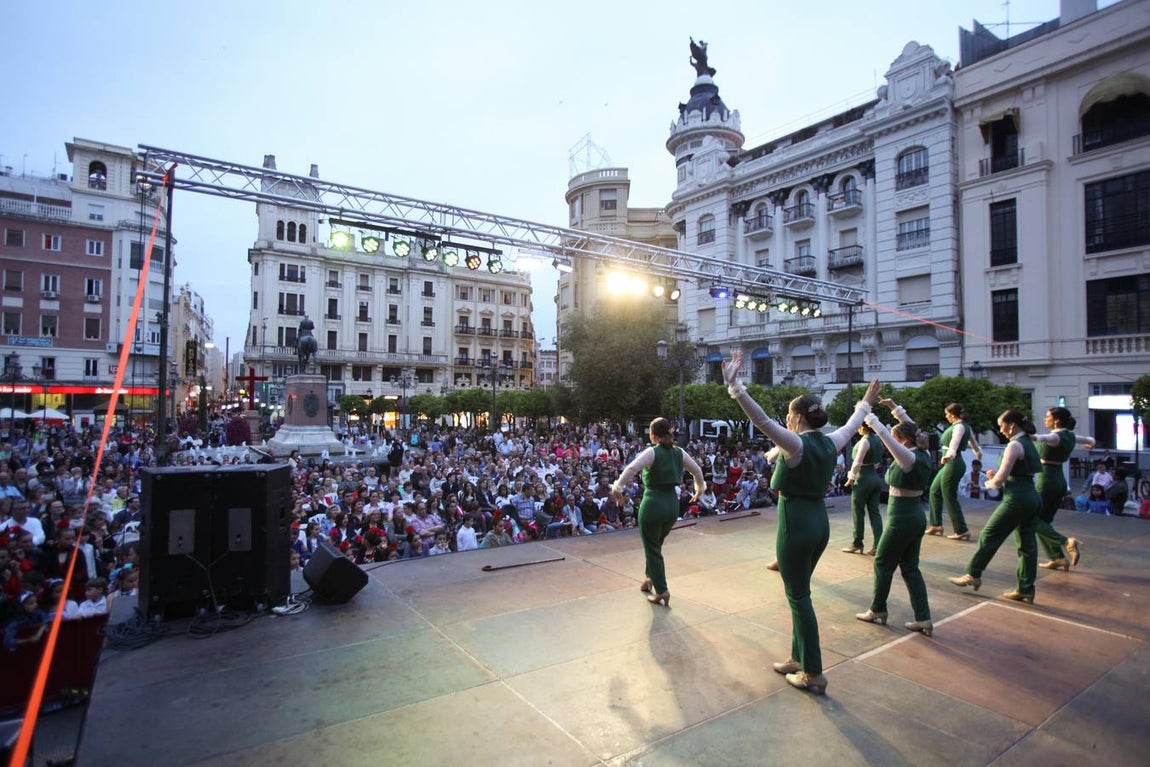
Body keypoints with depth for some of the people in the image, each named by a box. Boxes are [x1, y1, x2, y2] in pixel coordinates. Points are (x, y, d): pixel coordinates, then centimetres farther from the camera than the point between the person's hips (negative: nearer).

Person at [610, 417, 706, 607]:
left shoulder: (652, 452, -12)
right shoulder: (679, 452, 5)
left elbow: (631, 468, -27)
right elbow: (697, 470, 16)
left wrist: (617, 488, -20)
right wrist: (700, 489, 31)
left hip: (653, 504, -6)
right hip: (672, 504, 6)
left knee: (652, 547, 7)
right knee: (656, 544, 24)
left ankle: (661, 591, 7)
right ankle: (651, 579, 34)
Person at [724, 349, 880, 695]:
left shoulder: (797, 443, -17)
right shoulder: (829, 443, 5)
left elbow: (762, 420, -32)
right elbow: (851, 426, 25)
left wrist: (734, 386, -39)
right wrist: (866, 404, 43)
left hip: (796, 523, -8)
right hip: (820, 522, 8)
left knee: (799, 596, 2)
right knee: (800, 592, 19)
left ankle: (814, 675, 11)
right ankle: (799, 658, 30)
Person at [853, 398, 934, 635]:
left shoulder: (910, 458, -20)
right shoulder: (922, 454, 3)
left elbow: (884, 435, -25)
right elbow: (909, 427, 16)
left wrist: (870, 417, -13)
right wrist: (894, 407, 17)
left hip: (901, 518, -9)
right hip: (916, 516, 9)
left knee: (883, 564, 8)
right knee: (910, 567, 14)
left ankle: (877, 611, 22)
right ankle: (923, 619, 14)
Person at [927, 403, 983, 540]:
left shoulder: (959, 427, -15)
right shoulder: (965, 426, 14)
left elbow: (954, 442, -35)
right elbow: (973, 442, 31)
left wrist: (949, 455, -53)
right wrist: (978, 452, 52)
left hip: (953, 463, -10)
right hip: (950, 464, 10)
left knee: (949, 497, -3)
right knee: (934, 490, 15)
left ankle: (962, 531, 5)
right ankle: (936, 525, 22)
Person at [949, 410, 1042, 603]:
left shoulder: (1015, 445, -14)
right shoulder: (1028, 443, 14)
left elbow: (1001, 478, -17)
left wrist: (990, 483, 3)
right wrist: (997, 477, 9)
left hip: (1017, 500, -9)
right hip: (1033, 499, 9)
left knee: (989, 536, 1)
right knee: (1027, 544, 10)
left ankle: (973, 575, 9)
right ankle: (1026, 591, 16)